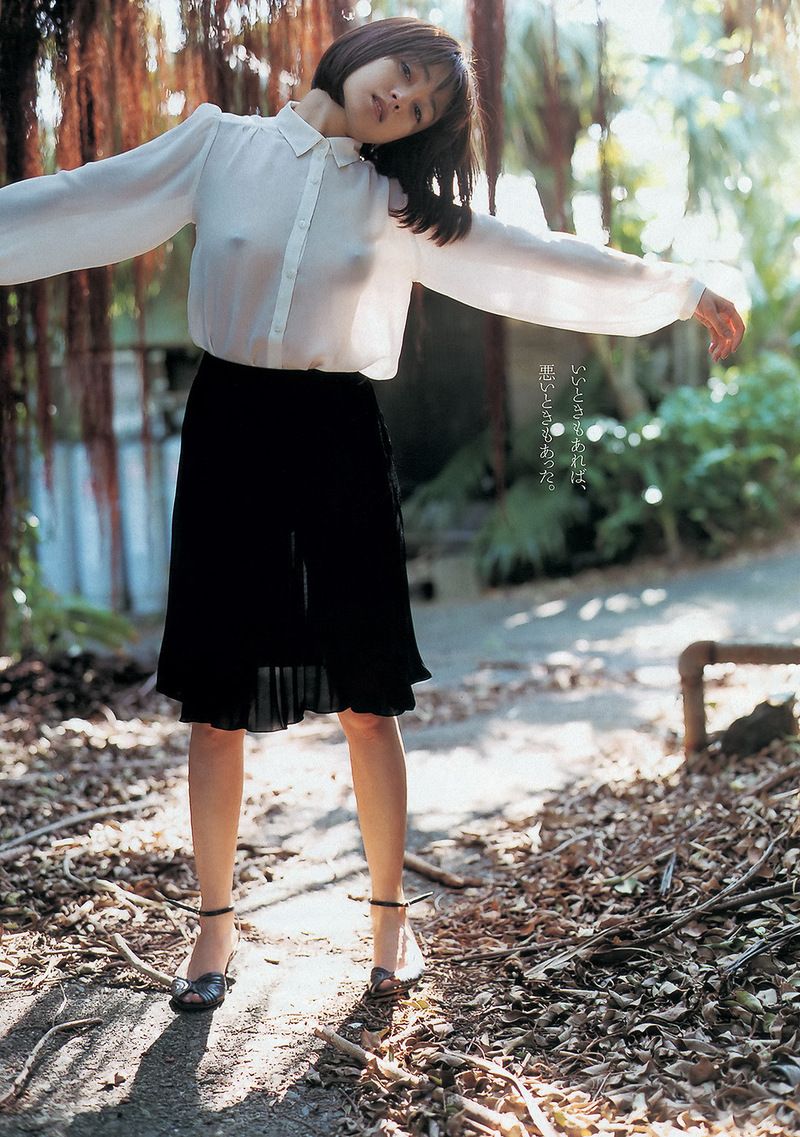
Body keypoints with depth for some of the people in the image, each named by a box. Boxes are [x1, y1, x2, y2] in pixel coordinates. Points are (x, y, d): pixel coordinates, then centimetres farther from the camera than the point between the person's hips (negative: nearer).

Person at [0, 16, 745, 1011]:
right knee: (215, 702, 4)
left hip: (339, 442, 1)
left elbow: (535, 266, 10)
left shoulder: (402, 205, 8)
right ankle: (215, 923, 20)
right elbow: (81, 208, 2)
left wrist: (682, 292, 12)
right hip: (228, 429, 0)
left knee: (366, 698, 2)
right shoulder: (218, 145, 5)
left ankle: (390, 914, 20)